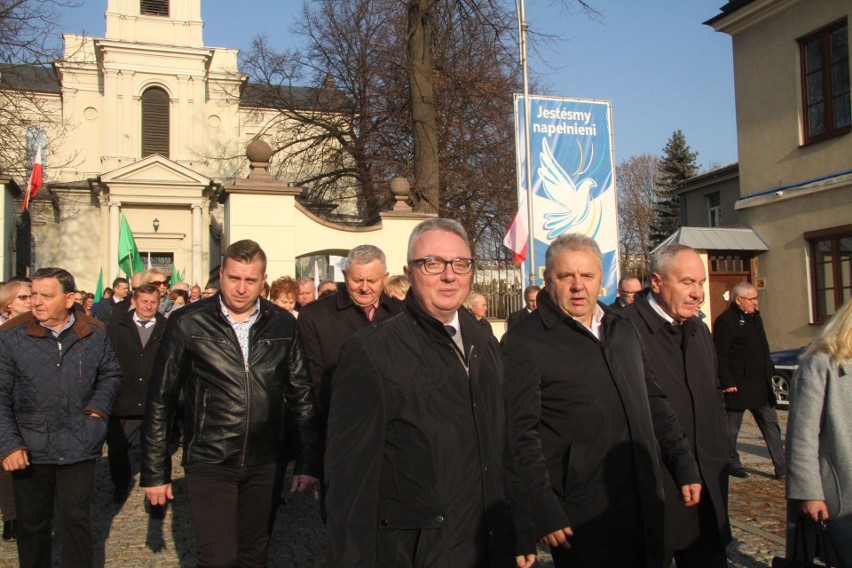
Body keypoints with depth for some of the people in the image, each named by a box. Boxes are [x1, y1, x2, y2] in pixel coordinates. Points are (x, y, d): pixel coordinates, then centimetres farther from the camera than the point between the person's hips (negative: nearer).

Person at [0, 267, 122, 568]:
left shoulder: (95, 334, -1)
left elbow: (111, 374, 14)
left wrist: (99, 406, -3)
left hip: (79, 447, 0)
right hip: (30, 449, 0)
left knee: (76, 520, 9)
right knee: (32, 522, 15)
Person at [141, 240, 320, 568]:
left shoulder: (283, 325, 0)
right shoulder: (187, 323, -6)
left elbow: (302, 396, 5)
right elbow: (160, 400, -2)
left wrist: (308, 464, 2)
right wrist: (154, 473, -2)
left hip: (262, 464, 3)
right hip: (209, 463, -3)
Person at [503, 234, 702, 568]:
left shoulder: (623, 330, 11)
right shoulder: (523, 343, -10)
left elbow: (653, 403, 17)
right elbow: (521, 436, -14)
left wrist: (685, 466, 12)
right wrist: (544, 513, -17)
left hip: (644, 504, 6)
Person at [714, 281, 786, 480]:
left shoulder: (755, 317, 13)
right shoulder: (725, 321, -14)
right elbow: (720, 355, -17)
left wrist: (770, 371, 15)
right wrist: (727, 382, -19)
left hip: (761, 385, 8)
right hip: (738, 385, -8)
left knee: (770, 423, 6)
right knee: (732, 427, 6)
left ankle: (781, 466, 9)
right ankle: (732, 463, 19)